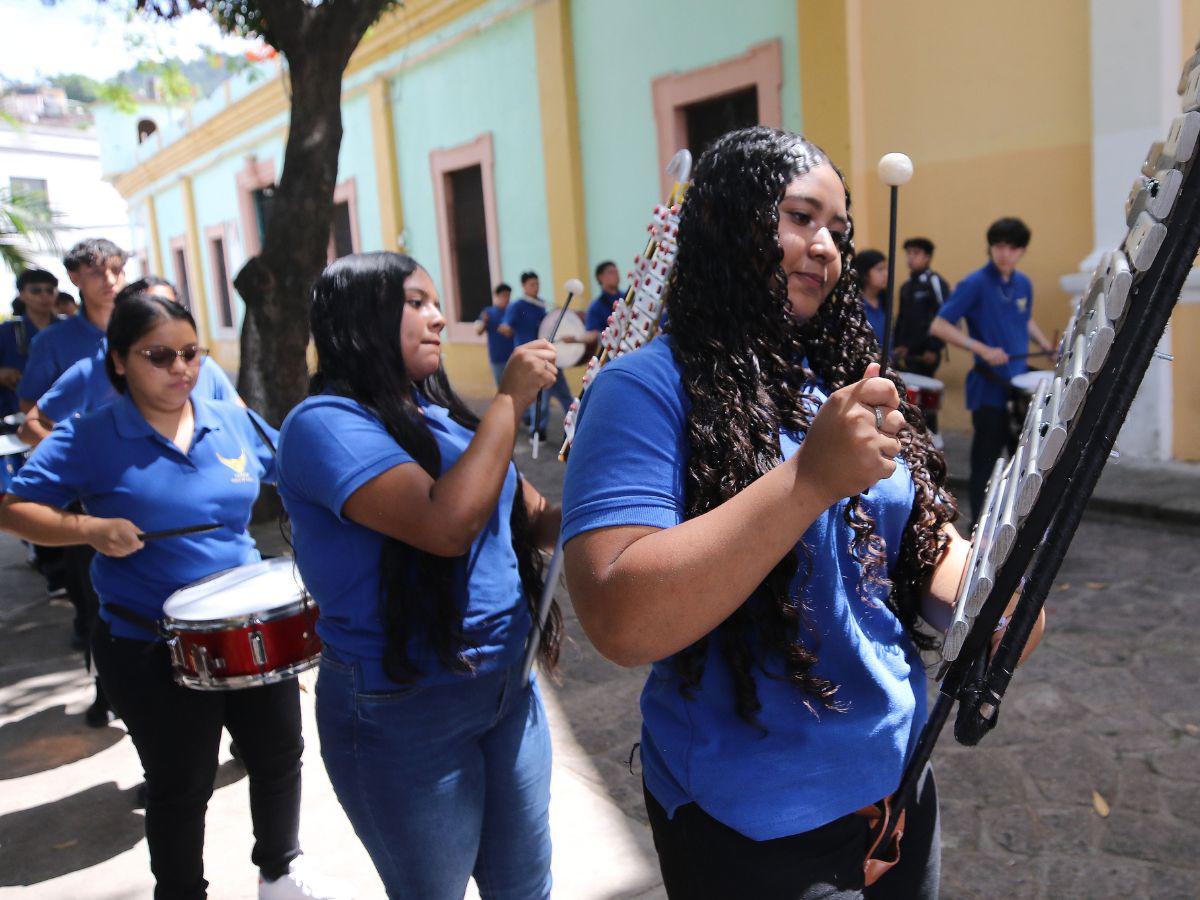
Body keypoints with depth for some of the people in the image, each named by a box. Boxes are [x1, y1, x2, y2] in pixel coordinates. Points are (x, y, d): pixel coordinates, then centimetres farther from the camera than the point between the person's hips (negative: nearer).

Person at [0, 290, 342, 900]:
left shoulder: (233, 422, 0)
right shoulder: (89, 438, -11)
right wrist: (90, 529, -24)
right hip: (151, 649, -4)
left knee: (279, 754, 19)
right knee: (181, 786, 12)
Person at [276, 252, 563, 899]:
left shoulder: (438, 412, 6)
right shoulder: (325, 423, -17)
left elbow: (533, 521, 9)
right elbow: (447, 526, -31)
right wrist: (509, 398, -22)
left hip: (509, 688, 7)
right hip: (404, 716, -6)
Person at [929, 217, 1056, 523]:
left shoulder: (1024, 284, 7)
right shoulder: (974, 284, -12)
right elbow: (938, 326, -17)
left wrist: (1046, 346, 9)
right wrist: (982, 349, -25)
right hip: (989, 388, -6)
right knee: (985, 460, 1)